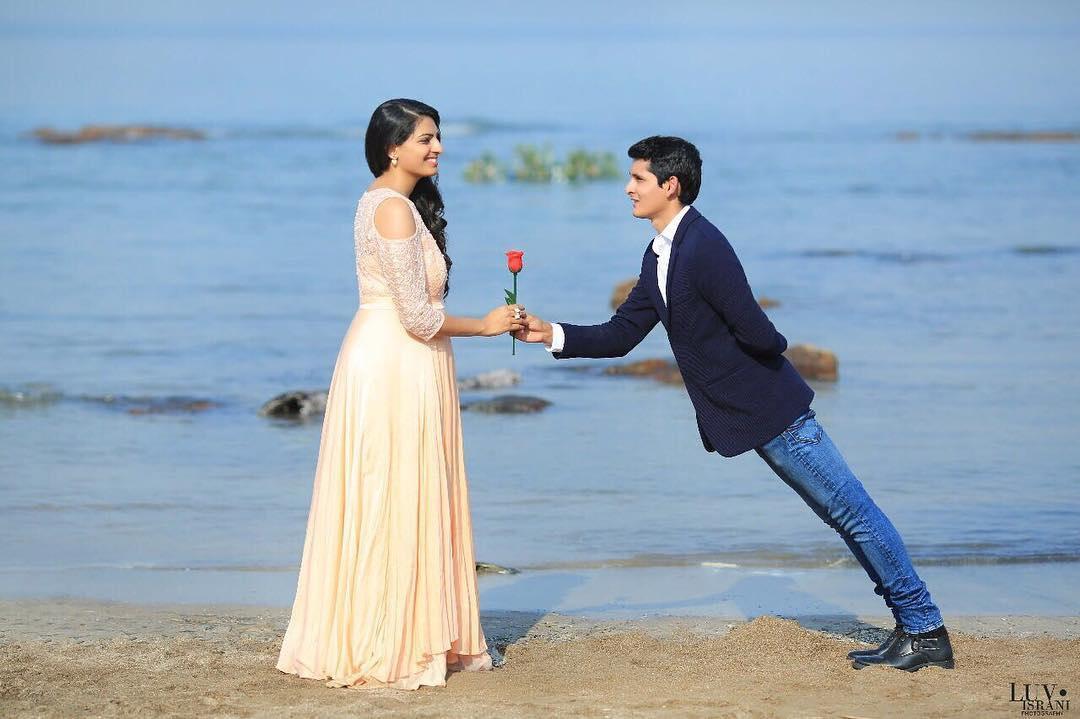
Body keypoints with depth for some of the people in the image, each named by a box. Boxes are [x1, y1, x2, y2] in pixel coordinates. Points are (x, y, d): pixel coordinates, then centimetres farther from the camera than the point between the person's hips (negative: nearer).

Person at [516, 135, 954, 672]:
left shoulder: (704, 247, -21)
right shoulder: (659, 256, 10)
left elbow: (758, 335, -25)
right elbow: (621, 335, 14)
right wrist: (554, 336, 3)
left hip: (770, 409, -9)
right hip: (745, 418, 9)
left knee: (851, 509, -3)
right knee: (844, 513, 12)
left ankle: (925, 631, 3)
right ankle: (913, 628, 17)